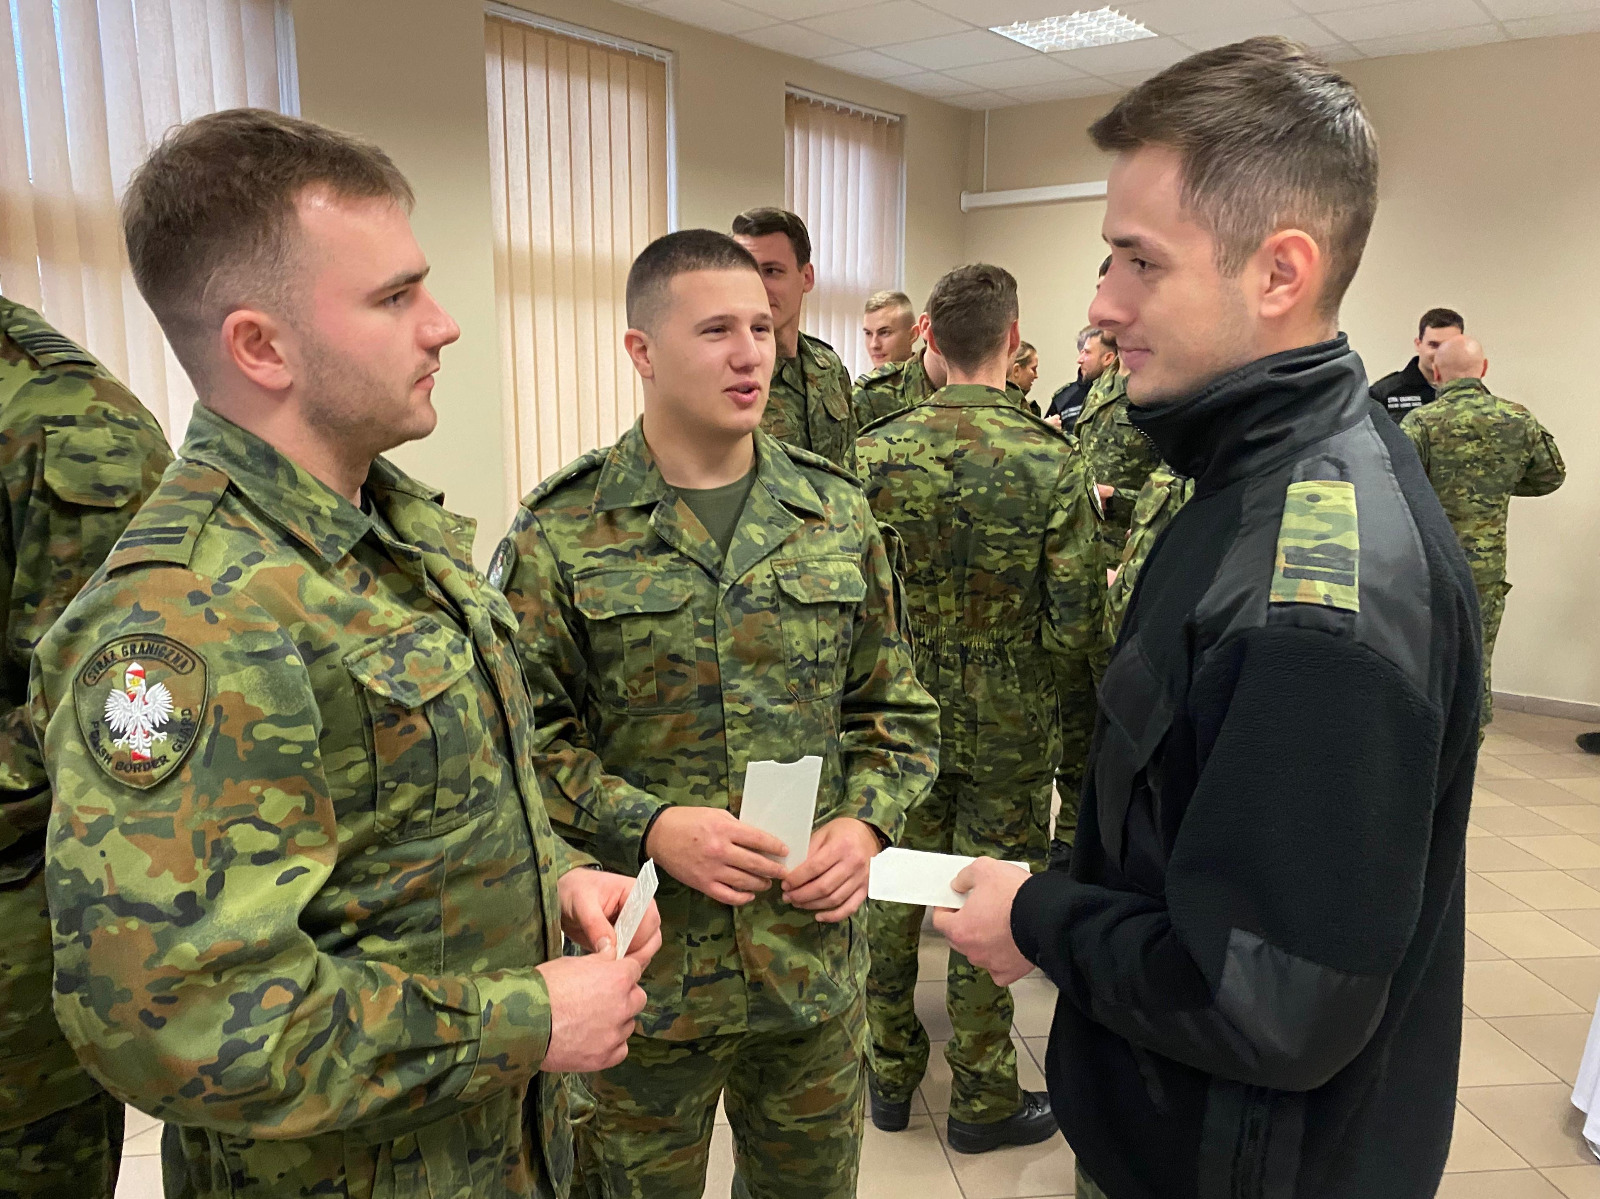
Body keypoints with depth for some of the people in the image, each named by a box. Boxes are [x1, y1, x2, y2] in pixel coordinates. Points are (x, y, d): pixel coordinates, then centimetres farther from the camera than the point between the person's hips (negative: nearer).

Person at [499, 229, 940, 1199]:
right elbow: (524, 738, -7)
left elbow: (896, 708, 8)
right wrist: (648, 828, -19)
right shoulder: (562, 534, -8)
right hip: (640, 968, -2)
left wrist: (866, 822, -7)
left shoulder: (837, 513, 2)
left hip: (815, 961, 3)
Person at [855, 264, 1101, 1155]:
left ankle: (891, 1075, 35)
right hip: (1009, 730, -2)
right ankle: (982, 1100, 29)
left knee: (893, 892, 17)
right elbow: (1075, 629, -16)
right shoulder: (1054, 463, -15)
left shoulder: (875, 454, -8)